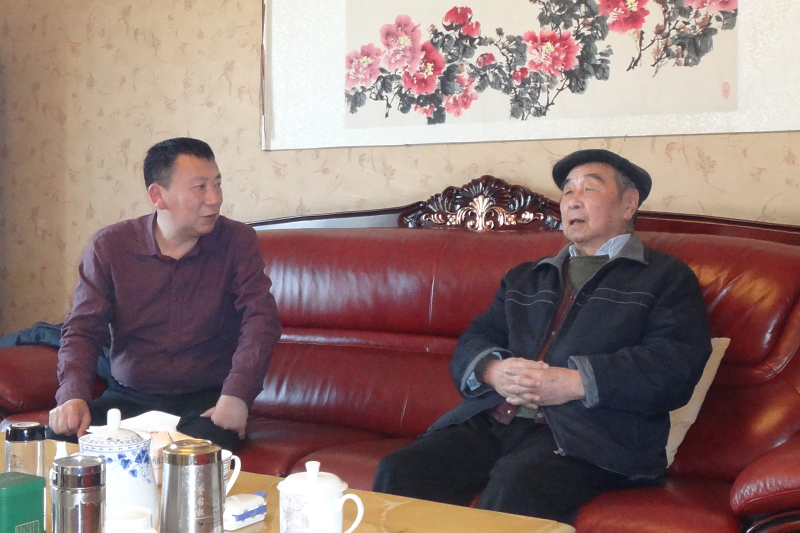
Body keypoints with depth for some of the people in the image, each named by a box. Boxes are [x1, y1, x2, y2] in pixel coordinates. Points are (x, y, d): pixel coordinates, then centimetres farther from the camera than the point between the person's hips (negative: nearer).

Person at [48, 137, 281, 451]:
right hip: (127, 398, 2)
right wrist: (73, 396, -21)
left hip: (207, 401, -1)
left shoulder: (237, 242, -1)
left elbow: (260, 318, -10)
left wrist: (236, 395, -25)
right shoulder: (108, 246, 0)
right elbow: (82, 330, -1)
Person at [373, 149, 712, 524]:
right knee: (398, 472, -20)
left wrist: (576, 383, -15)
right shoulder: (524, 279, 30)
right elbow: (473, 342, 20)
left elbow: (675, 369, -5)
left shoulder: (665, 279, 11)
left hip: (585, 436, -5)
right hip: (492, 422, 5)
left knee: (512, 491, -36)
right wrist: (493, 370, -5)